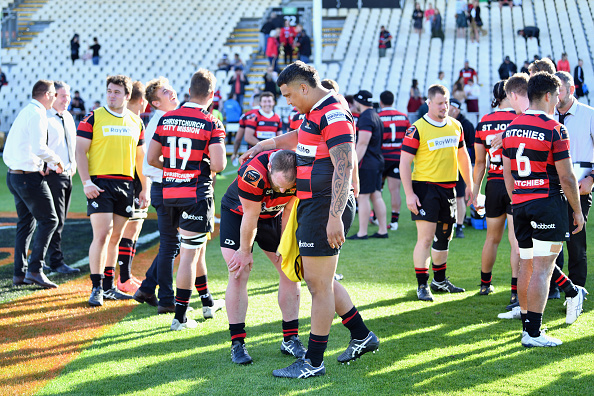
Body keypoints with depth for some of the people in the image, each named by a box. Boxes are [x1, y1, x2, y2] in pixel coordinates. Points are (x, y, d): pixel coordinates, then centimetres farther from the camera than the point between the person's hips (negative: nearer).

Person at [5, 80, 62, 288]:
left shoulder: (23, 113, 16)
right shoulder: (37, 114, -12)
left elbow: (8, 152, 18)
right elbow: (39, 148, -23)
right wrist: (56, 161, -6)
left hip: (14, 175, 9)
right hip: (30, 177, -9)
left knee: (25, 223, 14)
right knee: (48, 220, -4)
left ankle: (19, 273, 15)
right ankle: (34, 269, -9)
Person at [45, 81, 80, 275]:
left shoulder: (68, 117, 15)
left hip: (67, 174, 9)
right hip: (52, 174, -8)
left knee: (59, 220, 11)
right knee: (56, 220, -8)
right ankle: (56, 261, -4)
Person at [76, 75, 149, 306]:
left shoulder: (136, 122, 12)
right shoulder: (93, 118, -1)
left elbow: (140, 156, 19)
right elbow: (80, 150, -3)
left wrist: (145, 188, 15)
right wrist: (87, 182, -13)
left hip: (126, 184, 4)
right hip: (100, 184, -4)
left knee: (115, 237, 9)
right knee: (101, 235, -11)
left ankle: (108, 287, 18)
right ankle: (96, 288, -5)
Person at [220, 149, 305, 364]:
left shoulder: (300, 172, -27)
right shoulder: (253, 173, -41)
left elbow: (288, 212, -10)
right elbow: (250, 217, -27)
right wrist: (245, 251, -15)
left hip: (272, 216, 4)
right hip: (238, 214, -4)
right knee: (239, 274, -14)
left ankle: (290, 339, 8)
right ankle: (237, 343, -6)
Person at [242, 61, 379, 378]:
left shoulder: (333, 115, -16)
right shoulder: (315, 114, 15)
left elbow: (344, 168, -23)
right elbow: (299, 137, 39)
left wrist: (335, 216, -27)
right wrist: (265, 145, 45)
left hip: (325, 209, -10)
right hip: (310, 206, 10)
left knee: (319, 285, -3)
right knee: (322, 282, 17)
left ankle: (313, 362, 5)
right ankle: (361, 336, 29)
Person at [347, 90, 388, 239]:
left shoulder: (366, 118, -14)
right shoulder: (376, 116, 17)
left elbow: (362, 143, -20)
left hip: (366, 164, -9)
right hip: (377, 162, 9)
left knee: (362, 197, -5)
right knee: (376, 196, 11)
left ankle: (362, 232, -2)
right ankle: (383, 230, 12)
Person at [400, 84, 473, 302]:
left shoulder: (456, 126, 10)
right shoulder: (417, 129, -9)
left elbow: (462, 156, 21)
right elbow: (405, 163, -9)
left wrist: (469, 184, 19)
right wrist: (409, 194, -15)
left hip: (448, 188, 6)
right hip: (425, 187, -6)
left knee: (444, 237, 14)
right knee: (425, 237, -10)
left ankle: (440, 280, 29)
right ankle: (422, 286, -4)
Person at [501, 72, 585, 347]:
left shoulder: (512, 127, 9)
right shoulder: (554, 130, -11)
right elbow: (566, 177, -11)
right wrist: (577, 211, -1)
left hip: (520, 204, 7)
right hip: (549, 203, -7)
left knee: (526, 266, 14)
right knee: (542, 269, -6)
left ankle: (527, 323, 20)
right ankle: (533, 333, -7)